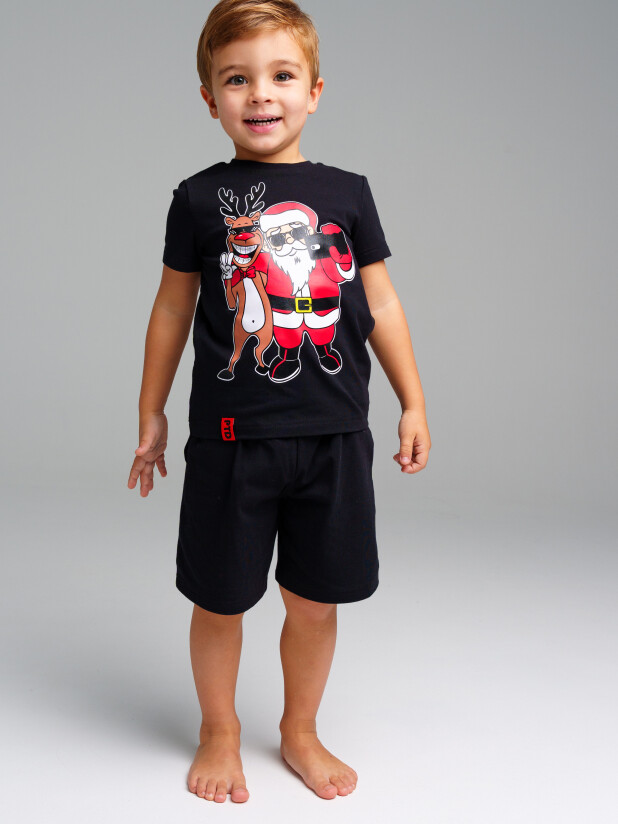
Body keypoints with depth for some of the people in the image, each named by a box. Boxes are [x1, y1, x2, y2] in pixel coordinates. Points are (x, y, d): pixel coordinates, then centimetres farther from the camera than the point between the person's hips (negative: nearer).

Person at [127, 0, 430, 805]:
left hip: (334, 437, 2)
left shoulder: (348, 193, 4)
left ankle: (300, 731, 35)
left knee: (315, 600, 12)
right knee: (220, 601, 10)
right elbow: (172, 310, 7)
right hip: (229, 438, -1)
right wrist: (152, 414, 12)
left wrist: (414, 404, 8)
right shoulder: (199, 198, 0)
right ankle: (219, 734, 34)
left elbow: (381, 303, 10)